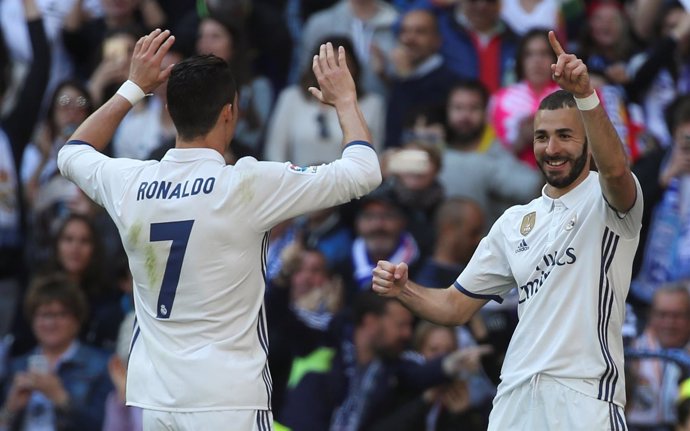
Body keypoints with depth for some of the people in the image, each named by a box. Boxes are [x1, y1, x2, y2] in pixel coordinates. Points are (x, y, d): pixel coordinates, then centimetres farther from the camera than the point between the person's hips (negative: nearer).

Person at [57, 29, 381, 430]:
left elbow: (73, 152, 26)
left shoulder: (130, 183, 1)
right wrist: (345, 99, 12)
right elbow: (364, 172, -4)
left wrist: (134, 88, 30)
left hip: (152, 398, 5)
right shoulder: (247, 185, -12)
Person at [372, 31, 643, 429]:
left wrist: (585, 96, -40)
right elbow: (457, 306, 19)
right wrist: (404, 290, -1)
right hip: (515, 397, 5)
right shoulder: (514, 221, 18)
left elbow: (615, 169, -25)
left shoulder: (604, 199, 0)